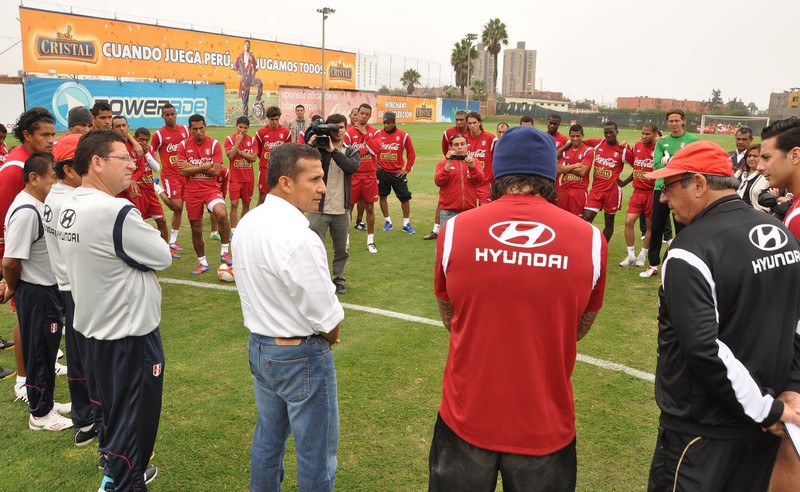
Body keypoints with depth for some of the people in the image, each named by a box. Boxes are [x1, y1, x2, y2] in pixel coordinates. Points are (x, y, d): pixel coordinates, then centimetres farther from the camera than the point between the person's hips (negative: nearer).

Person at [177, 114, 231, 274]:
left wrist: (192, 167, -11)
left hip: (211, 189, -2)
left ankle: (224, 252, -12)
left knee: (222, 214, -31)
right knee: (196, 229, 9)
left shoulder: (214, 144, -3)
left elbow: (216, 170, -12)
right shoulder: (183, 145, 0)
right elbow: (183, 171, -9)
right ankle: (202, 263, 27)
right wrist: (204, 166, -11)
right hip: (192, 192, 2)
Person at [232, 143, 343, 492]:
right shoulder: (299, 238, -28)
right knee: (316, 452, 10)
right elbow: (327, 318, -22)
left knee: (268, 436, 24)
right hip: (300, 357, -8)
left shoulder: (247, 224, -2)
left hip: (258, 346, 8)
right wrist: (329, 334, 0)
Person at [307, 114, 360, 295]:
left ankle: (339, 281, 31)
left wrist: (333, 151, -23)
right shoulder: (318, 148, 0)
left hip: (341, 210, 3)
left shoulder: (352, 152, 6)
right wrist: (309, 146, -29)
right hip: (318, 209, -3)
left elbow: (352, 167, -17)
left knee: (341, 250, 15)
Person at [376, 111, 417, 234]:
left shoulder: (403, 135, -4)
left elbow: (411, 153, 2)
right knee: (383, 196, 8)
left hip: (398, 172, -1)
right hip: (382, 172, 1)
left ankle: (406, 224, 13)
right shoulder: (377, 134, 0)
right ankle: (387, 221, 24)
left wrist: (407, 169, -1)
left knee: (405, 197, 1)